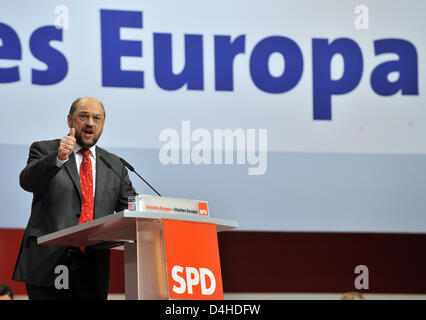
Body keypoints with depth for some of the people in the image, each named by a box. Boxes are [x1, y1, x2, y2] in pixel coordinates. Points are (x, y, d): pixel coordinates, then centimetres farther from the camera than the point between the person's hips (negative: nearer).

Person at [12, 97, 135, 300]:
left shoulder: (115, 165, 18)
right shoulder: (44, 151, 8)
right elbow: (27, 182, -11)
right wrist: (58, 158, -27)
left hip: (92, 267, 3)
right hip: (48, 263, -3)